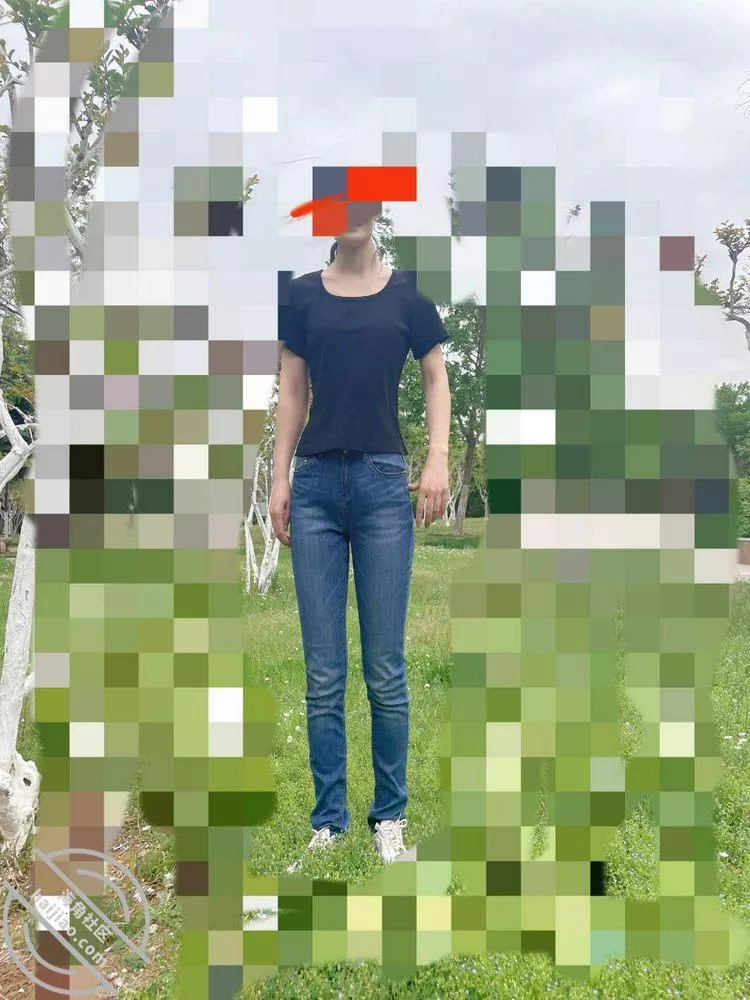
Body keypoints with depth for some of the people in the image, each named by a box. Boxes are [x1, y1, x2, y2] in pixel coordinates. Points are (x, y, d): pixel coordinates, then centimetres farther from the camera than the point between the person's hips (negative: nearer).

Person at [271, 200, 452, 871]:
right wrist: (280, 478, 5)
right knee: (323, 673, 4)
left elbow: (436, 379, 8)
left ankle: (390, 817, 17)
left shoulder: (407, 293, 5)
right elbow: (293, 392, 12)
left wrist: (439, 459, -6)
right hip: (315, 484, 2)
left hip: (384, 482, -1)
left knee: (386, 670, 2)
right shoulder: (302, 295, 10)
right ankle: (328, 822, 15)